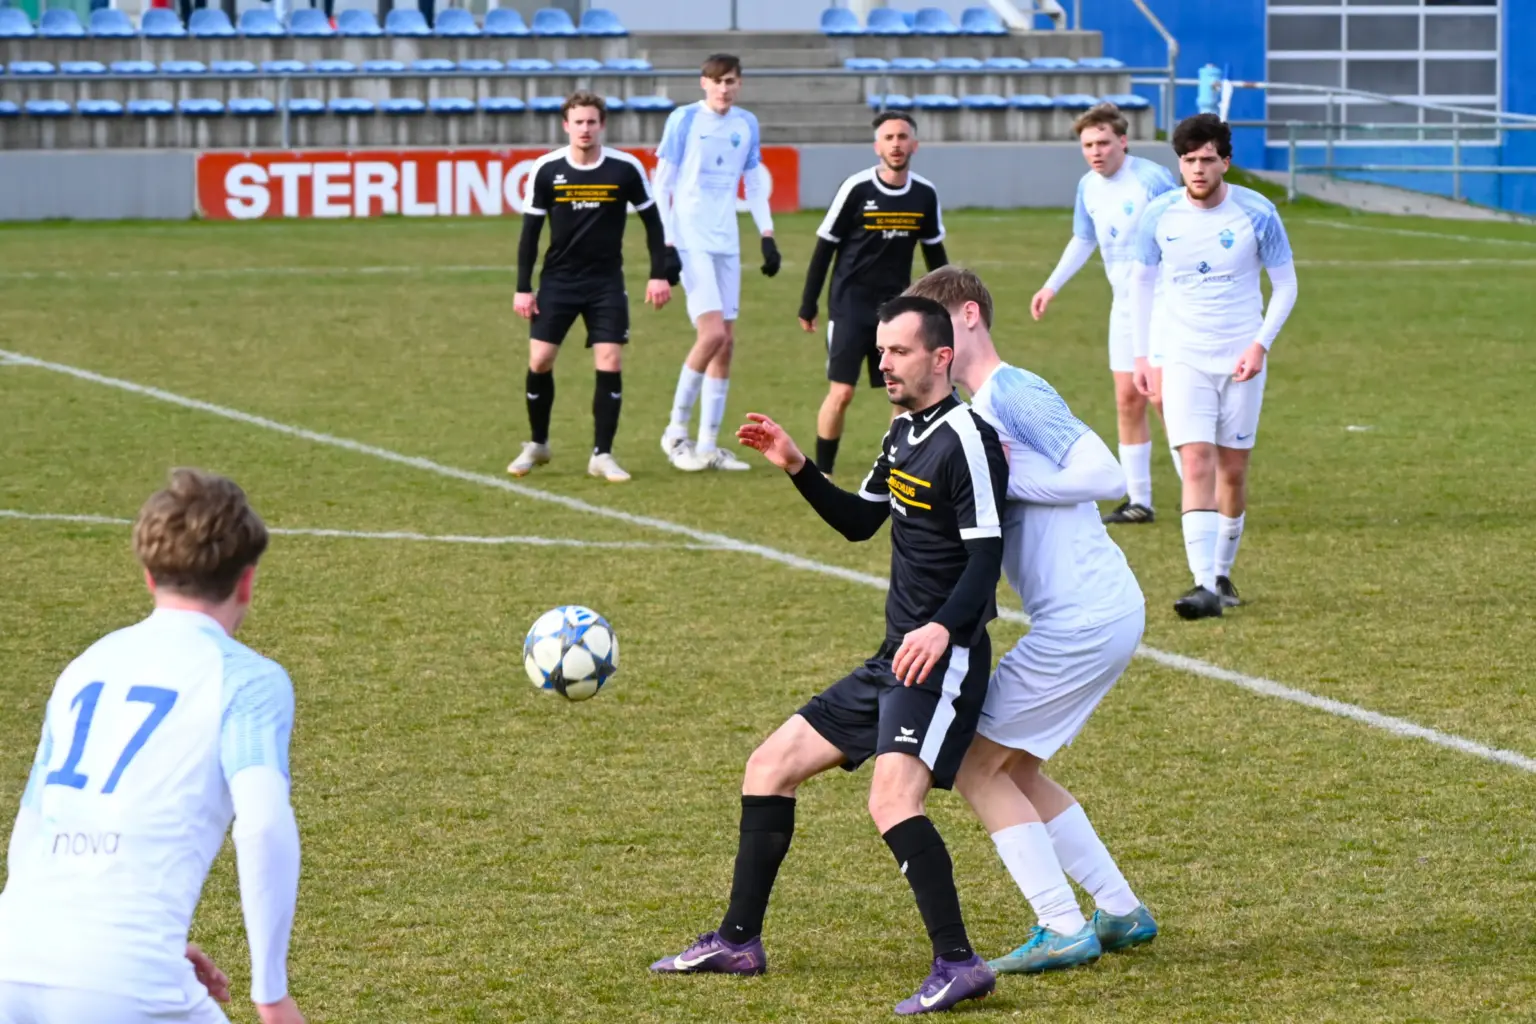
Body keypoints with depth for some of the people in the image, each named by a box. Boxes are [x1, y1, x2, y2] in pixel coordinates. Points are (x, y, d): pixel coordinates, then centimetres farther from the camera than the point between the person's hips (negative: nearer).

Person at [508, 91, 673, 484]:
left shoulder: (626, 169, -8)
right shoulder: (546, 170, -6)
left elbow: (651, 220, 4)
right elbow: (530, 231, 1)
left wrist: (659, 274, -1)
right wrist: (523, 288, -2)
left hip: (606, 282, -1)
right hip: (558, 279, 1)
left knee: (610, 364, -9)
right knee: (539, 361, -4)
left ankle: (602, 455, 1)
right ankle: (537, 445, 18)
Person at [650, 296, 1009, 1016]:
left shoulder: (966, 438, -13)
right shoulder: (903, 433, 15)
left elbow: (986, 553, -20)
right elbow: (858, 521, 27)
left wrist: (944, 627, -35)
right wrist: (796, 468, 13)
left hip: (942, 659, -10)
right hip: (894, 660, 10)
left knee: (892, 800, -29)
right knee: (769, 767, 13)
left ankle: (958, 964, -29)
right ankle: (738, 941, 22)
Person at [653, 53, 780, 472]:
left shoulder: (746, 125, 10)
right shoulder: (684, 120, -5)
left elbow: (755, 184, 18)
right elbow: (662, 184, -4)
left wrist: (767, 237, 10)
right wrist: (665, 245, -10)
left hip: (726, 243, 6)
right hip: (690, 240, -6)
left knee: (726, 342, 4)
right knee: (712, 332, -17)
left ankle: (708, 444, 10)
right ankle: (676, 431, -4)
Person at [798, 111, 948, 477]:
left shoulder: (925, 195, 0)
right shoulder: (857, 189, -12)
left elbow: (934, 252, 14)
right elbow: (824, 248, -5)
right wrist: (807, 307, -3)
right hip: (851, 306, -4)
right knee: (841, 393, -8)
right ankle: (821, 475, 4)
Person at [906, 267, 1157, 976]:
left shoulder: (1013, 393, -13)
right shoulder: (977, 411, 18)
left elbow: (1105, 475, -20)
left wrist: (1004, 477, -15)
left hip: (1082, 619, -10)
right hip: (1105, 612, 10)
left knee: (976, 765, -4)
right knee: (1015, 769, 19)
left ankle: (1063, 931, -3)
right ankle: (1121, 913, 22)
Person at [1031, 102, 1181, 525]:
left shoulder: (1152, 179, -16)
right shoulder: (1088, 187, 6)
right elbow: (1083, 240, 23)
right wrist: (1051, 286, 19)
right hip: (1124, 307, 7)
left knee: (1162, 395, -13)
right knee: (1128, 401, 6)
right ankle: (1138, 500, 12)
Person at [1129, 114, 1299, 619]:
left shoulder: (1257, 213, -8)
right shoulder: (1159, 215, -4)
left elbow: (1285, 283, 1)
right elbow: (1142, 280, 10)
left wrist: (1262, 343, -12)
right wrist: (1141, 354, 6)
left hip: (1240, 359, 0)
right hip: (1184, 358, 0)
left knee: (1233, 469, 7)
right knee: (1196, 463, -14)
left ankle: (1223, 573, 25)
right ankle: (1204, 585, -21)